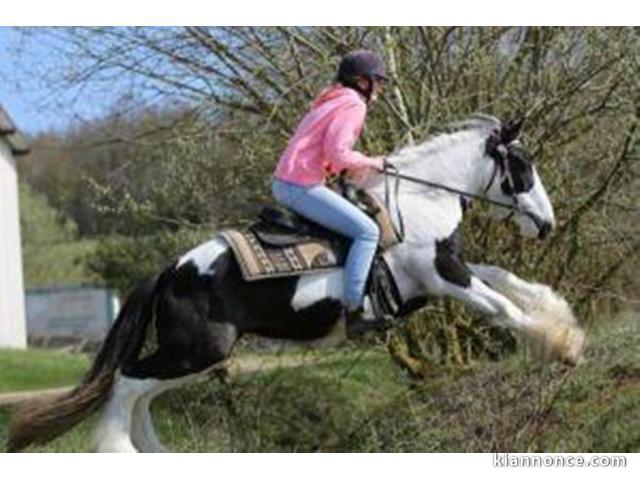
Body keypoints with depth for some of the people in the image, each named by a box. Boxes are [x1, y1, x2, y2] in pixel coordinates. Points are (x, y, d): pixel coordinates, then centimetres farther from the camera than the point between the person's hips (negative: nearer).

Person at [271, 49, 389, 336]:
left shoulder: (330, 102, 22)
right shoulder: (354, 105, -9)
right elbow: (336, 152, -20)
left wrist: (351, 169, 12)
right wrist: (369, 163, -4)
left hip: (283, 184, 11)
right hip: (303, 186, -11)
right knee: (367, 231, -14)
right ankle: (352, 312, -21)